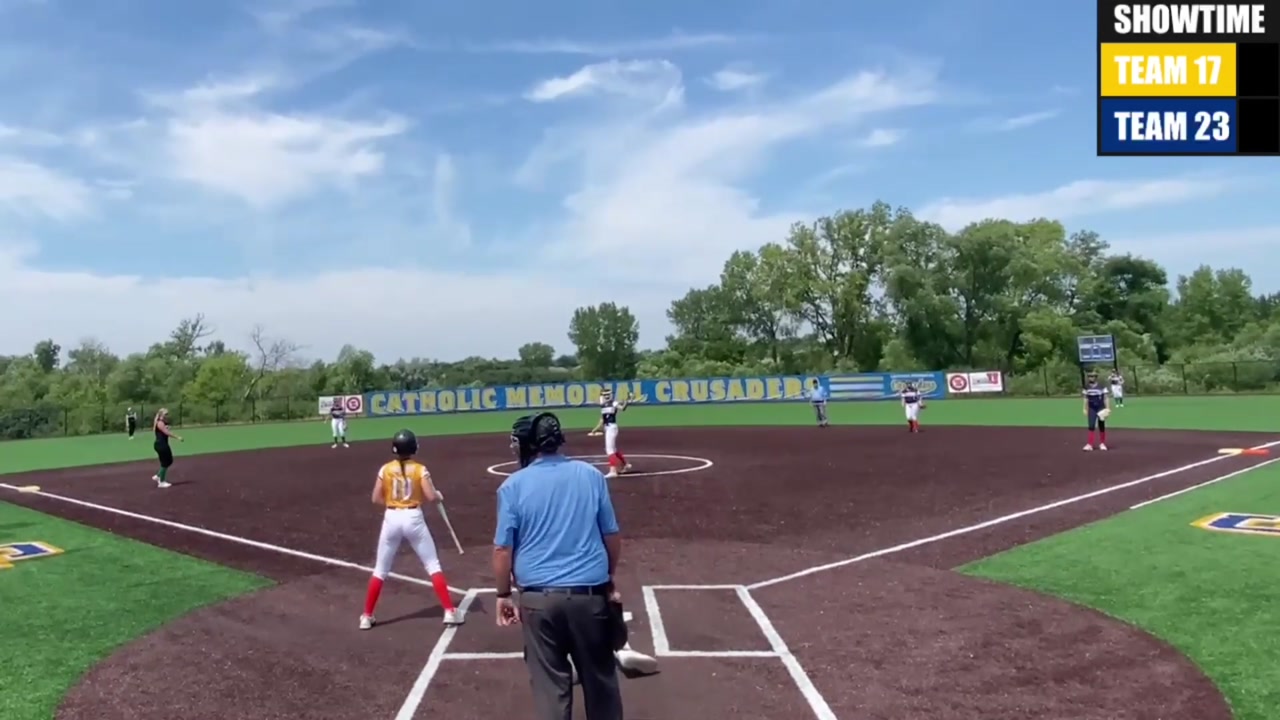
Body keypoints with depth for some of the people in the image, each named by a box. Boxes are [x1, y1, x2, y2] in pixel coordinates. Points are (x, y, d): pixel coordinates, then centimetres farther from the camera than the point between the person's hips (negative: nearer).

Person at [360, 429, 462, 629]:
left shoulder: (385, 469, -1)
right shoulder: (419, 469, -7)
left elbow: (376, 499, 1)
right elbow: (431, 497, -12)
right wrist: (440, 496, 10)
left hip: (391, 519, 2)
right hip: (413, 518, -2)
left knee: (380, 569, 14)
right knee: (433, 565, 8)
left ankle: (367, 616, 18)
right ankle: (450, 611, 4)